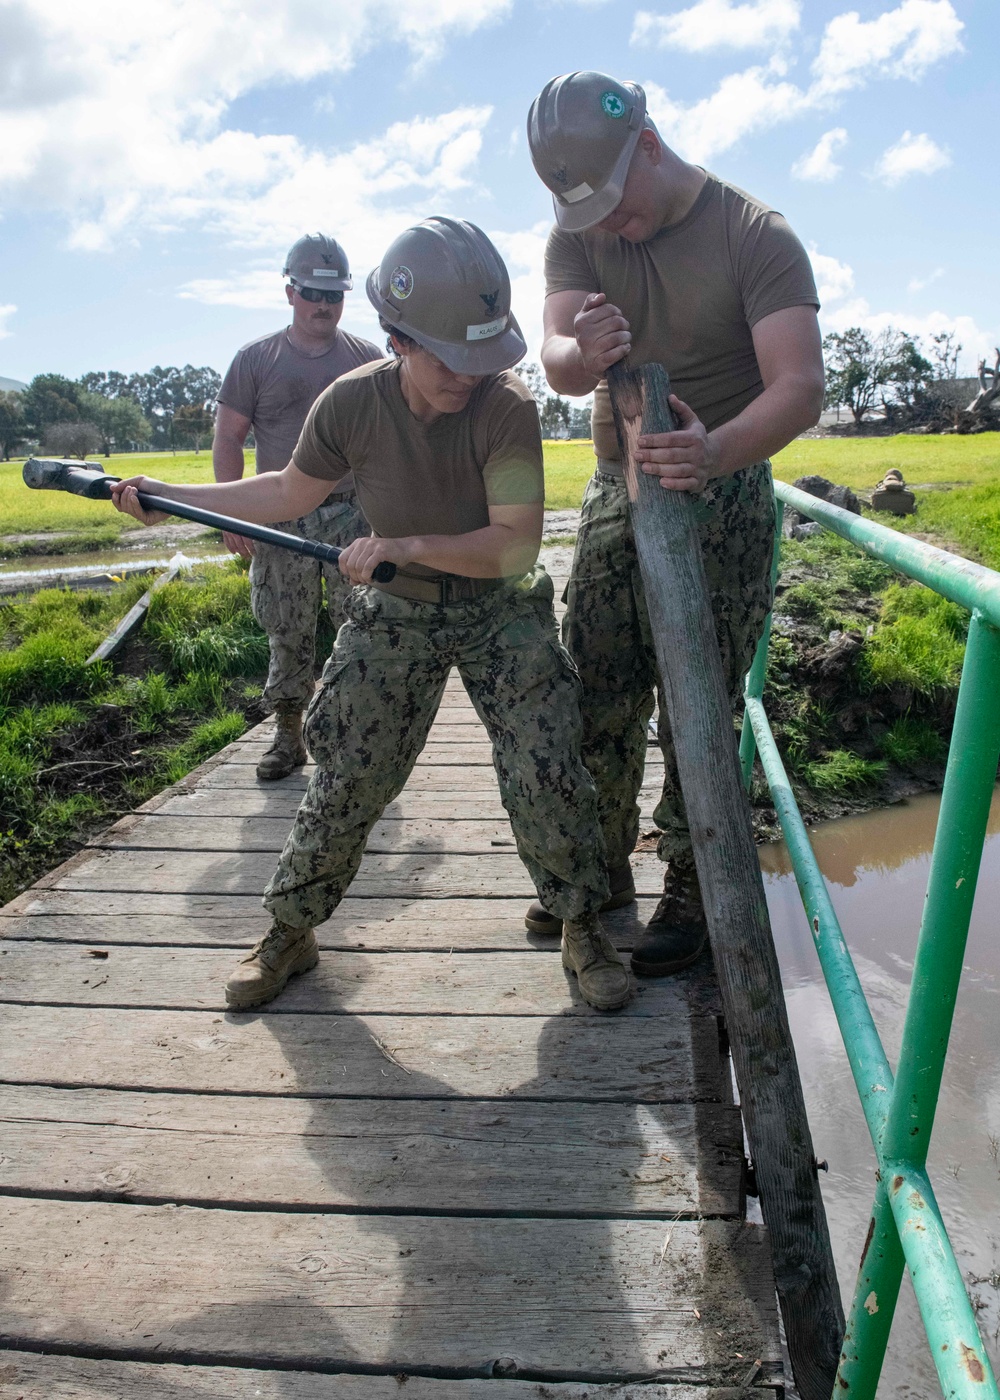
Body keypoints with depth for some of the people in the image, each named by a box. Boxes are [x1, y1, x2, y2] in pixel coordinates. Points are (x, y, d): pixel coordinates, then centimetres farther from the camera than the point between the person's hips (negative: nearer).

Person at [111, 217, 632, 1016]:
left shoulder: (506, 406, -22)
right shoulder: (352, 403, -14)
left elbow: (517, 543, -27)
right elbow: (293, 492, 4)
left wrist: (407, 546, -37)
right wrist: (167, 496, 3)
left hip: (502, 609, -2)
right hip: (396, 612, 2)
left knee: (546, 773, -11)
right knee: (346, 779, 4)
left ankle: (582, 930, 13)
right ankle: (290, 934, 24)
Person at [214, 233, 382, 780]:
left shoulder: (367, 358, 9)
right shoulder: (255, 359, 6)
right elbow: (228, 439, 6)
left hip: (354, 514, 0)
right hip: (279, 519, 0)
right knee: (287, 634, 6)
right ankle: (288, 733, 19)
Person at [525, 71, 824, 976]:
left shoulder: (755, 236, -12)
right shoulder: (578, 236, 2)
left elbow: (801, 384, -22)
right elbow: (556, 362, -11)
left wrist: (715, 451, -42)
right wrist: (583, 353, -37)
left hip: (723, 499, -4)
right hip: (618, 493, 5)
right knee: (597, 700, 5)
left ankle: (692, 895, 12)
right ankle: (600, 867, 24)